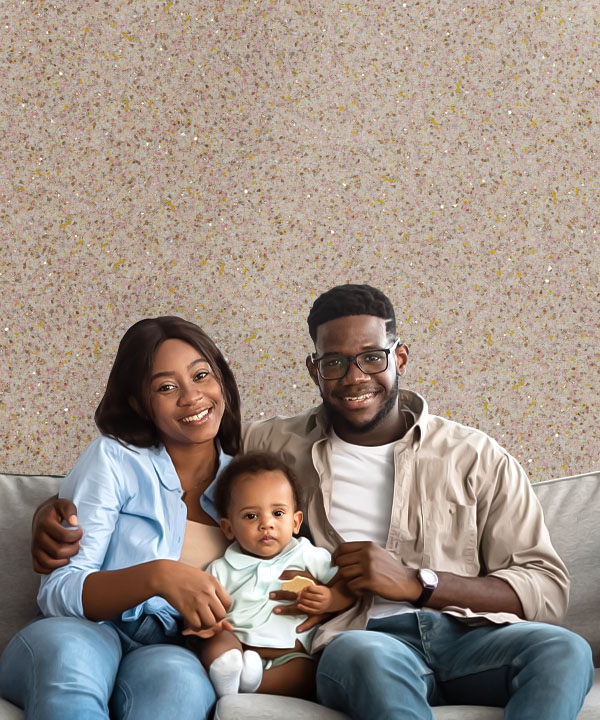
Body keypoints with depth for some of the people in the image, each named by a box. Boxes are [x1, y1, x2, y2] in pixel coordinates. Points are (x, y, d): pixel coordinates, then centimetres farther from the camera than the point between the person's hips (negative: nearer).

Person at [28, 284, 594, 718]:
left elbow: (547, 589, 7)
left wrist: (416, 581, -6)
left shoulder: (475, 457, 14)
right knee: (361, 652, -40)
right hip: (363, 642, -1)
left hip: (469, 633, 1)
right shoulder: (272, 446, 17)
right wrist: (57, 511, 2)